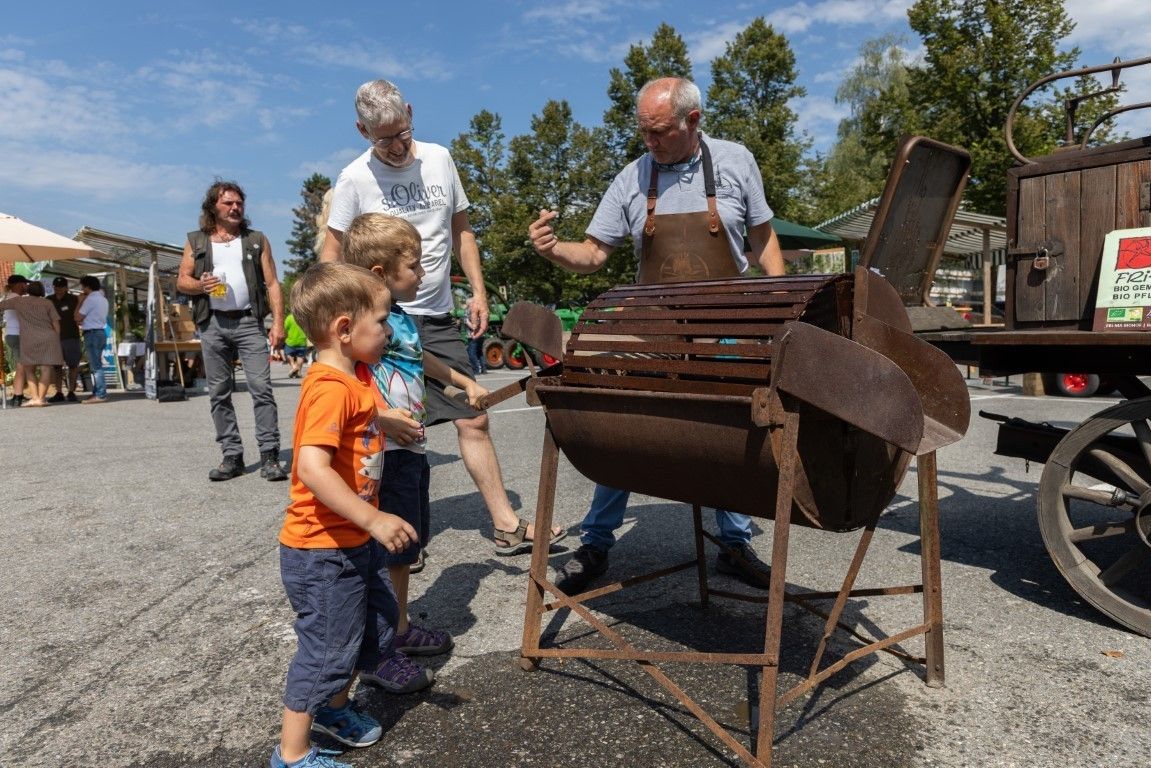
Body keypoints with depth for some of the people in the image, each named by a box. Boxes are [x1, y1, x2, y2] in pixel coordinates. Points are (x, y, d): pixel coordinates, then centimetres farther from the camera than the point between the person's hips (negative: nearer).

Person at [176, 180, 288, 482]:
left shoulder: (257, 240, 10)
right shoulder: (196, 241, 13)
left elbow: (272, 284, 4)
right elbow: (181, 280, 12)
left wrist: (278, 322, -7)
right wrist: (200, 285, -12)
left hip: (249, 322, -2)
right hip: (212, 325, 2)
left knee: (261, 387, -11)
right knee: (219, 393, 4)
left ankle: (269, 456, -9)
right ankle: (232, 456, 12)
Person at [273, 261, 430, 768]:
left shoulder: (357, 377, 4)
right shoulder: (330, 388, -25)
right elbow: (312, 468, -35)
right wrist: (375, 520, -35)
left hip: (354, 541, 10)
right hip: (322, 549, -10)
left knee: (377, 621, 23)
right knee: (326, 648, 4)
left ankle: (334, 707, 45)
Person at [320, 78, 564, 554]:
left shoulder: (439, 159, 8)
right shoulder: (355, 179, -5)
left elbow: (461, 230, 15)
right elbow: (332, 256, -3)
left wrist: (478, 291, 6)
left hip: (438, 321, 4)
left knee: (474, 420, 5)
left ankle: (507, 526, 13)